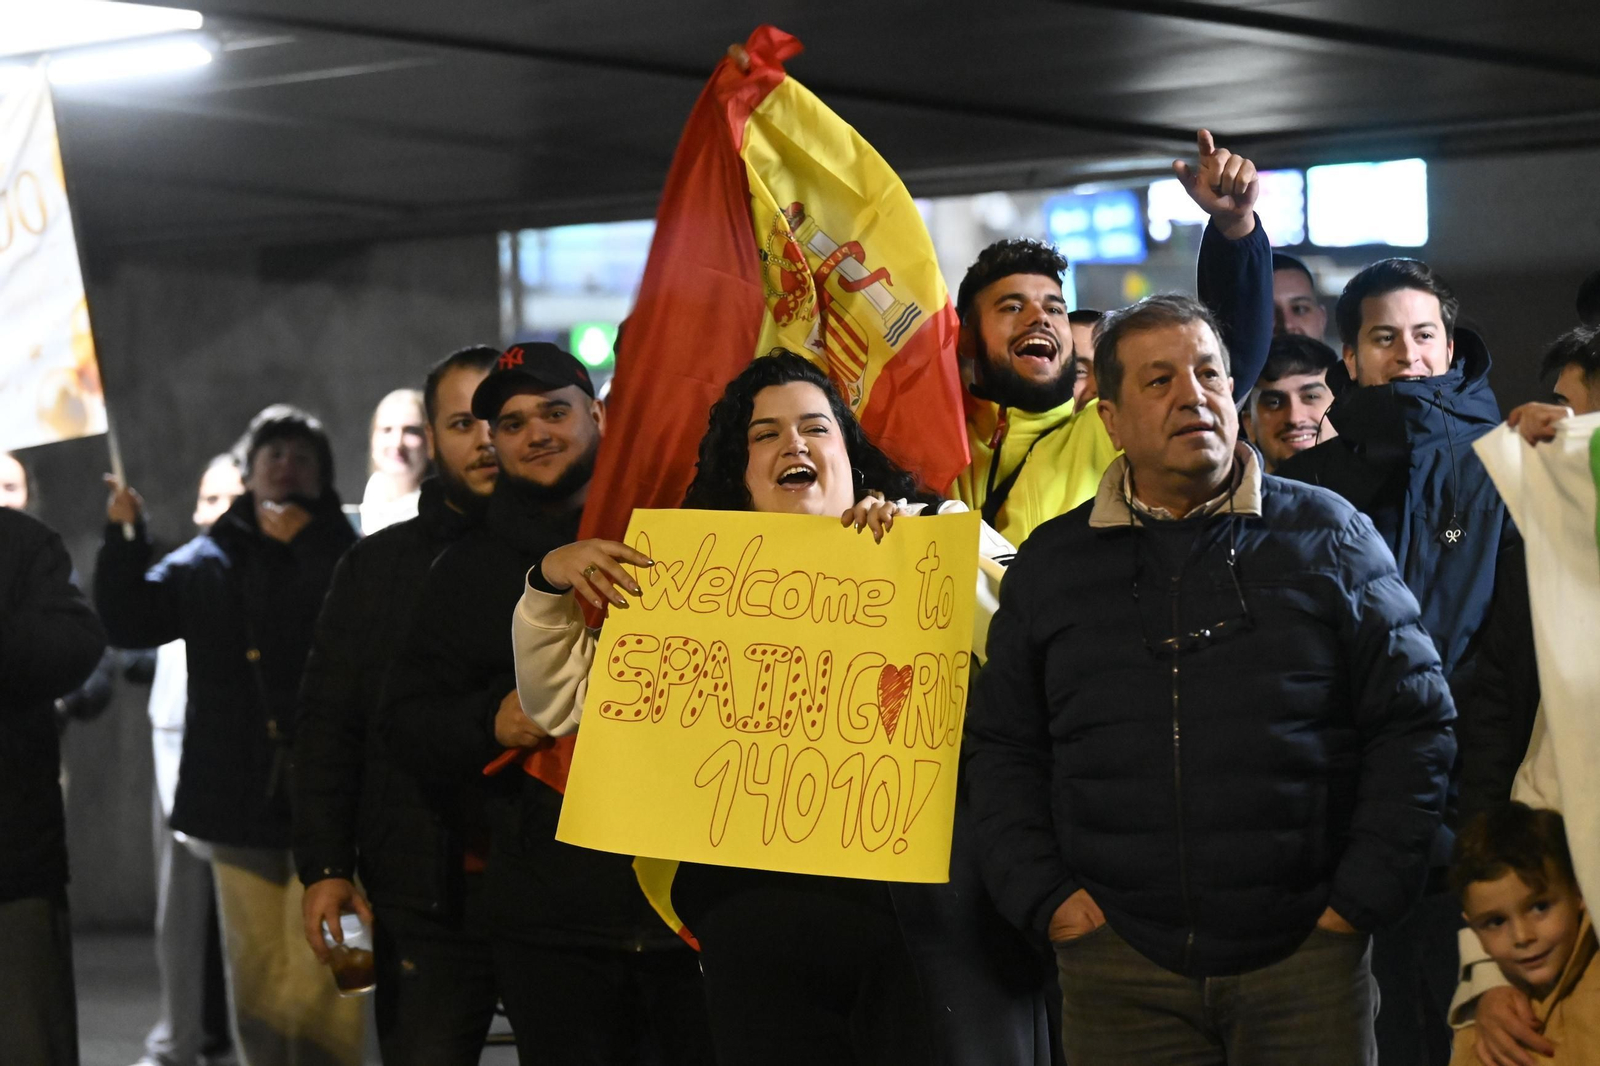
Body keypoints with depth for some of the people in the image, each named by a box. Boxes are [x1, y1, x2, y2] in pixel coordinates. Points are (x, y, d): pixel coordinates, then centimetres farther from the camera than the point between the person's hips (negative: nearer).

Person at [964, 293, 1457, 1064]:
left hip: (1307, 955, -1)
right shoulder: (1049, 567, 10)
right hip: (1119, 965, 1)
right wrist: (1044, 899, 0)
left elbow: (1415, 722, 4)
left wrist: (1366, 894, -3)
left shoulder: (1330, 537, 5)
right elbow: (999, 748, 12)